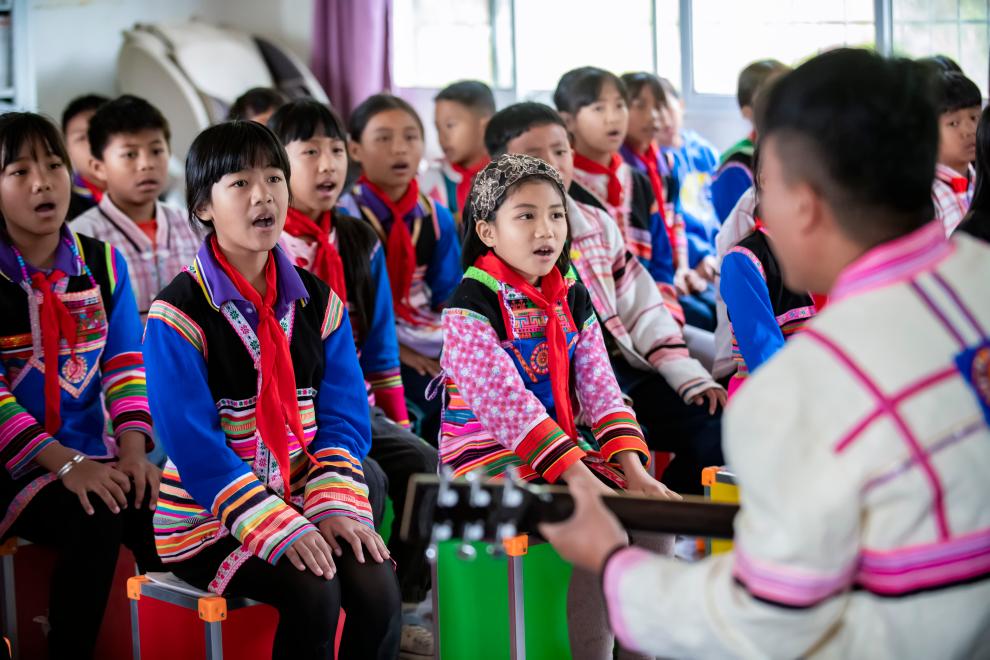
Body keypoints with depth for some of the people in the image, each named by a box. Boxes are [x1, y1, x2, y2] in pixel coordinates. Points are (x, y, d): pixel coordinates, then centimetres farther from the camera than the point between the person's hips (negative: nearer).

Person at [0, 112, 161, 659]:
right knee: (96, 522, -29)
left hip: (94, 453, 4)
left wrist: (134, 451, -13)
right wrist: (67, 466, -21)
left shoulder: (102, 262, 7)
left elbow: (125, 364, 4)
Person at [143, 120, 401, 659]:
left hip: (301, 503, 5)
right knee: (312, 592, -28)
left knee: (377, 584, -22)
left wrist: (337, 506, -17)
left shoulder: (317, 302, 7)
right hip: (205, 517, -4)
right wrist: (278, 528, -25)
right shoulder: (178, 315, -10)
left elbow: (344, 417, 2)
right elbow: (193, 444, -17)